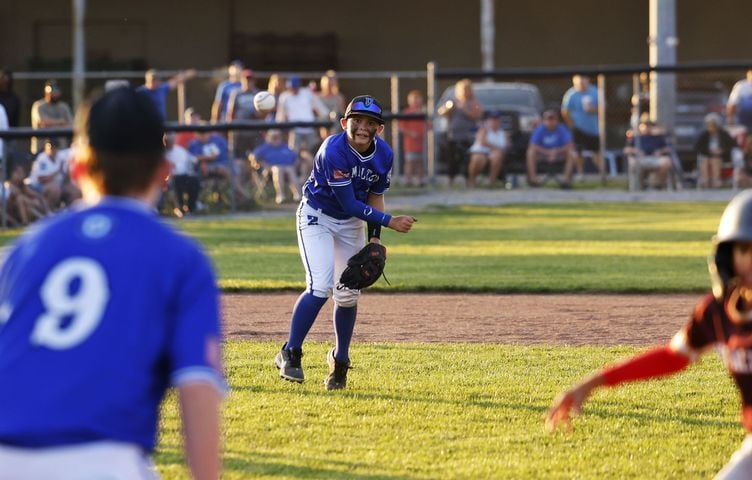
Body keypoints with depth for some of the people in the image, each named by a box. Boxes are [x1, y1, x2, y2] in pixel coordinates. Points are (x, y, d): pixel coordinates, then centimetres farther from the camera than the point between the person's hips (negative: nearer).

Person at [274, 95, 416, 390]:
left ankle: (340, 360, 23)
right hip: (317, 217, -5)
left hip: (352, 223, 5)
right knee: (321, 286, -20)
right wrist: (390, 222, -26)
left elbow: (375, 196, 4)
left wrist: (374, 237, -5)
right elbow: (350, 204, -27)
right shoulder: (333, 151, -30)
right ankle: (290, 354, -8)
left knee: (348, 295, 3)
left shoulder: (384, 154, -10)